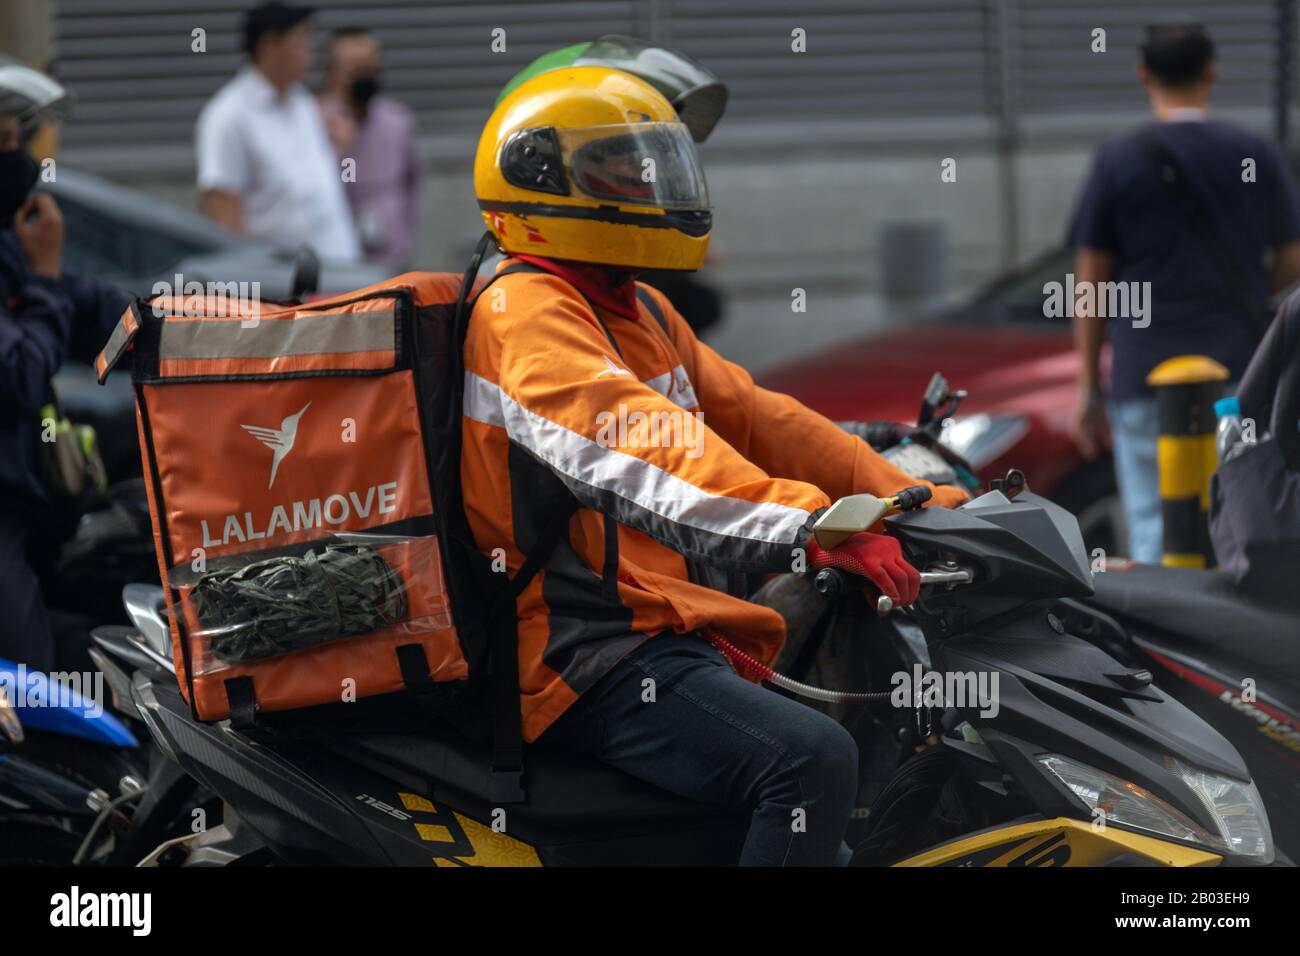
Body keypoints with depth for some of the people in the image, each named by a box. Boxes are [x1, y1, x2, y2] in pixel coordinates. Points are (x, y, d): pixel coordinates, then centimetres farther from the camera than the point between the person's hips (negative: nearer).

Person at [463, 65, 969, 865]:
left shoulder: (644, 315, 22)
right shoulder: (524, 313, -11)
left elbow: (752, 417, 21)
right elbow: (638, 442, -26)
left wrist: (914, 502, 9)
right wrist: (815, 526, -37)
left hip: (674, 634, 11)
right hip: (592, 658, -10)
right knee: (812, 759, -29)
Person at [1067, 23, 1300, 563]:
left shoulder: (1118, 163, 0)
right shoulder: (1257, 156, 4)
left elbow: (1090, 286, 1)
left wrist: (1088, 388, 7)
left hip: (1146, 376, -1)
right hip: (1242, 374, 1)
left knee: (1155, 528, 1)